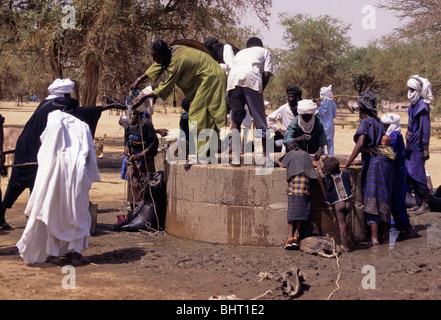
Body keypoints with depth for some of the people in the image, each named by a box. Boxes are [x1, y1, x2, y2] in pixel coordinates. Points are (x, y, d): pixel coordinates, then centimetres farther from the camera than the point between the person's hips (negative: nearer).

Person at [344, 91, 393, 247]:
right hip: (386, 162, 8)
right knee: (383, 199, 13)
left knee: (371, 200, -10)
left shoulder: (366, 122, -8)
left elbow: (360, 144, -20)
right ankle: (384, 234, 18)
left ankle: (374, 238, -17)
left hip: (373, 163, -8)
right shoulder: (378, 122, 16)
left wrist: (347, 164, -22)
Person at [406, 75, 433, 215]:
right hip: (411, 145, 9)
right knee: (411, 174, 12)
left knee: (418, 174, -6)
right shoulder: (414, 105, 12)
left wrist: (425, 149, -18)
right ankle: (419, 202, 21)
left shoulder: (422, 106, -15)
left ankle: (425, 205, 2)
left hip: (418, 146, -9)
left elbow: (426, 128, -17)